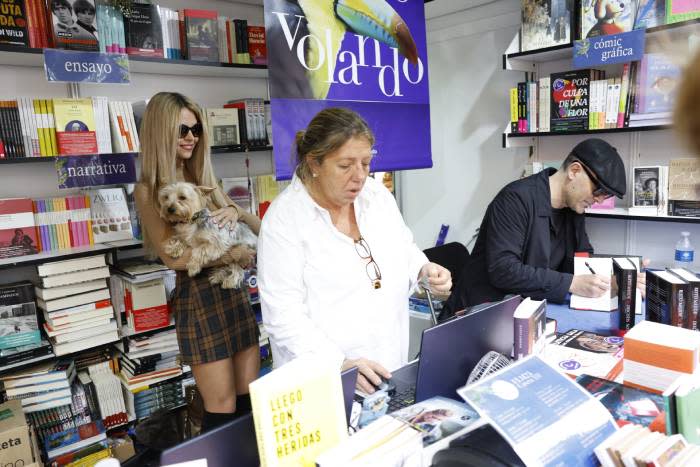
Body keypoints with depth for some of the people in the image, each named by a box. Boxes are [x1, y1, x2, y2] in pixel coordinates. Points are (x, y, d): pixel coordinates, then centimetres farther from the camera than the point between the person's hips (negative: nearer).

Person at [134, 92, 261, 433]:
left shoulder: (204, 179, 12)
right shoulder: (148, 190, -6)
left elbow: (259, 229, 12)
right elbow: (173, 257, -17)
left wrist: (236, 211, -9)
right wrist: (235, 254, -14)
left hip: (235, 292, 6)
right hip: (198, 298, -6)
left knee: (251, 398, 13)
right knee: (222, 409, 2)